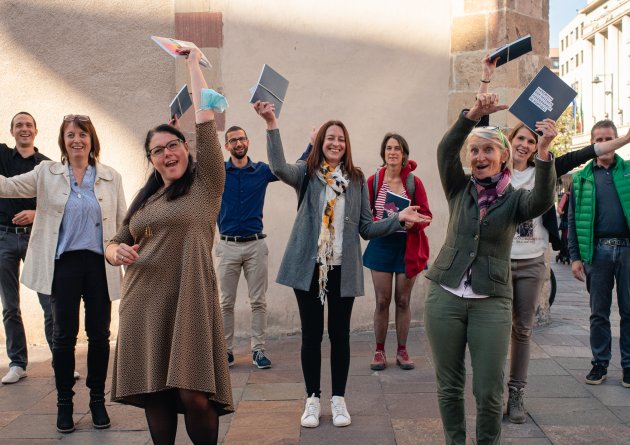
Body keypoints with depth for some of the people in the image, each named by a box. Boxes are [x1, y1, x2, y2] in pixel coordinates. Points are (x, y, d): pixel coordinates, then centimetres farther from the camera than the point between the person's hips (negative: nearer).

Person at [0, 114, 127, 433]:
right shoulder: (47, 174, 5)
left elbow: (122, 225, 6)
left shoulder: (111, 178, 6)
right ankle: (64, 403, 19)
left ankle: (97, 400, 22)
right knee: (63, 336, 4)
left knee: (100, 335, 7)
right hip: (64, 264, -1)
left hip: (100, 265, 1)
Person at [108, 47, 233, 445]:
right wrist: (118, 253, -4)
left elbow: (206, 119, -3)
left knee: (193, 395, -10)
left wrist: (194, 64, 6)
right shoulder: (144, 200, 17)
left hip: (189, 301, -5)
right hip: (143, 304, 5)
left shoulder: (205, 185, 2)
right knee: (153, 394, 7)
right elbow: (115, 243, 21)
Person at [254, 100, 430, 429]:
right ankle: (312, 399, 20)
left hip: (343, 269, 1)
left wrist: (398, 219, -6)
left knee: (340, 334, 8)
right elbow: (279, 167, -21)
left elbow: (367, 228, 8)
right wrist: (271, 124, -30)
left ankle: (338, 399, 22)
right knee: (311, 334, 7)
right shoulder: (307, 174, 1)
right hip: (309, 266, -1)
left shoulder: (357, 180, 7)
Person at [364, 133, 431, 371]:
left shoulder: (414, 182, -2)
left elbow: (425, 215, 0)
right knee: (382, 301, 4)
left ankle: (402, 351, 19)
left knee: (403, 301, 7)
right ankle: (379, 351, 16)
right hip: (381, 245, 0)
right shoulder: (373, 181, -1)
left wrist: (411, 222, -20)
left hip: (407, 246, 0)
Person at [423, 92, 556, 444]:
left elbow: (543, 200, -20)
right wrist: (475, 113, -25)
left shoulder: (515, 199, 2)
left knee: (489, 392, 1)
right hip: (445, 296, 1)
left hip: (491, 301, -1)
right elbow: (445, 150, -11)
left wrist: (543, 151, -34)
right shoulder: (460, 188, 6)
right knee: (449, 385, 10)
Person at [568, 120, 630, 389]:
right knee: (599, 312, 7)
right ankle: (600, 363, 17)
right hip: (598, 251, 0)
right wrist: (575, 256, 0)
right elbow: (573, 220, 8)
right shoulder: (582, 178, 10)